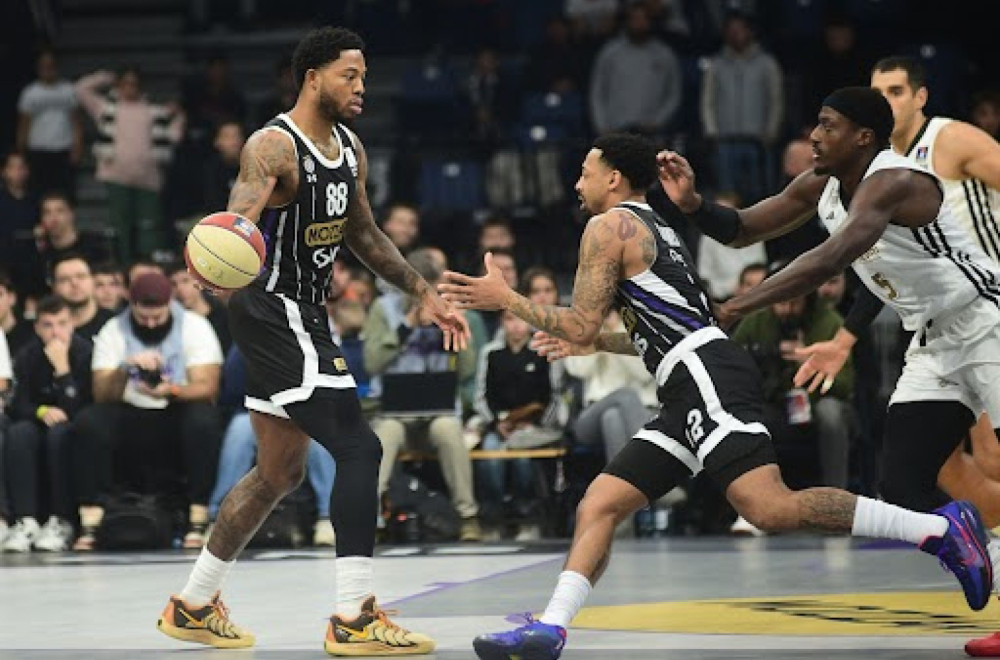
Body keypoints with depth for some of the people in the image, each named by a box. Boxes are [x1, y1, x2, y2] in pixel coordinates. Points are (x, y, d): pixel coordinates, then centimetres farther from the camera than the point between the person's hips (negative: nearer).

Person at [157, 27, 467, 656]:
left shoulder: (351, 150, 10)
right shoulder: (274, 147, -17)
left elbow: (364, 234, 23)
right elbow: (239, 219, -33)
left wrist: (427, 295, 20)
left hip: (306, 315, 10)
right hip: (273, 314, -10)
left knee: (280, 473, 17)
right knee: (360, 449, -15)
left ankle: (193, 606, 28)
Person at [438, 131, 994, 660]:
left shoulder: (610, 226, 1)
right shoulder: (658, 231, 29)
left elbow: (581, 323, -5)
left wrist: (506, 300, 5)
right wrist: (591, 345, 44)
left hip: (707, 376, -11)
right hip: (691, 393, 11)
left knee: (770, 508, -24)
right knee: (599, 505, 8)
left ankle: (941, 528, -24)